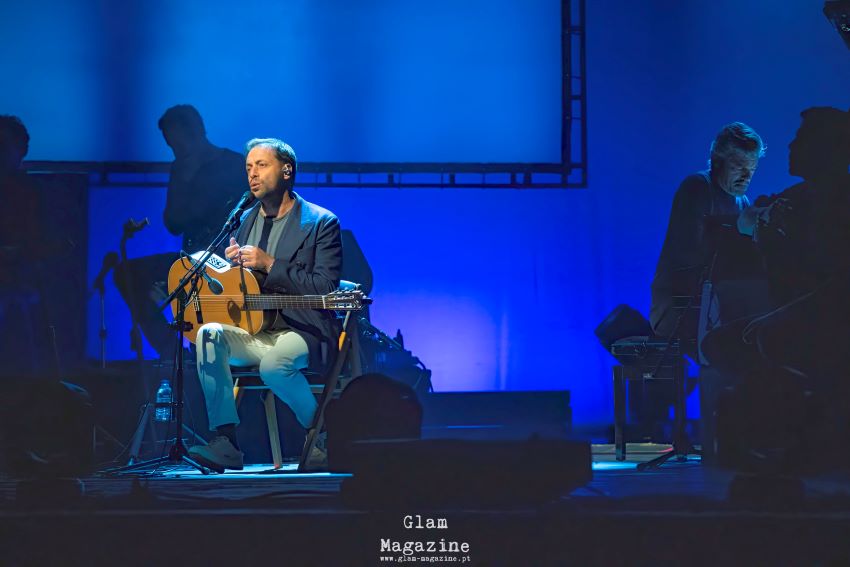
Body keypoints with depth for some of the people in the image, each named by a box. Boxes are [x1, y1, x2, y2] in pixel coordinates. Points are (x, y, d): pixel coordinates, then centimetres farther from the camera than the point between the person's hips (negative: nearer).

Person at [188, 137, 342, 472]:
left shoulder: (321, 222, -3)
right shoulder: (246, 219, 15)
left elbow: (326, 288, -12)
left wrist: (270, 265, -18)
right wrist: (230, 263, -3)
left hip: (301, 332, -5)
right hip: (251, 331, 6)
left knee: (273, 364, -36)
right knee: (208, 334, -25)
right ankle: (224, 442, -27)